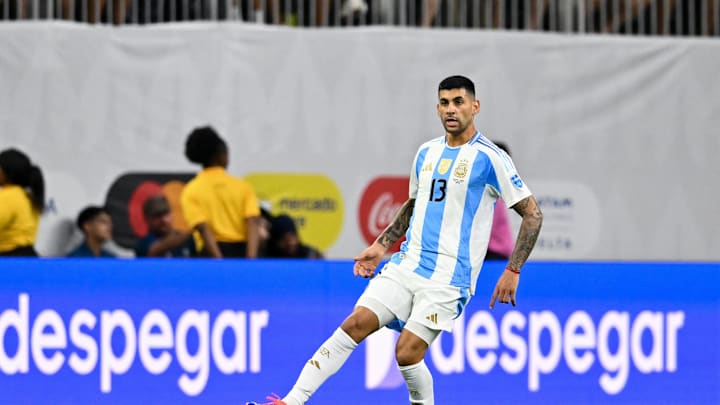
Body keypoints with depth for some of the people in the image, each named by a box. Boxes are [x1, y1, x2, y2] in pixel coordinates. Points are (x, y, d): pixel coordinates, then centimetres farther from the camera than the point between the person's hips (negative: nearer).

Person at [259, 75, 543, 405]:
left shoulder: (489, 158, -7)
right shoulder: (426, 152, 13)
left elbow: (533, 214, -5)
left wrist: (512, 271, -11)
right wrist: (381, 245, 21)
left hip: (449, 277, -5)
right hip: (407, 264, 6)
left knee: (407, 353, -15)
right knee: (355, 325, -9)